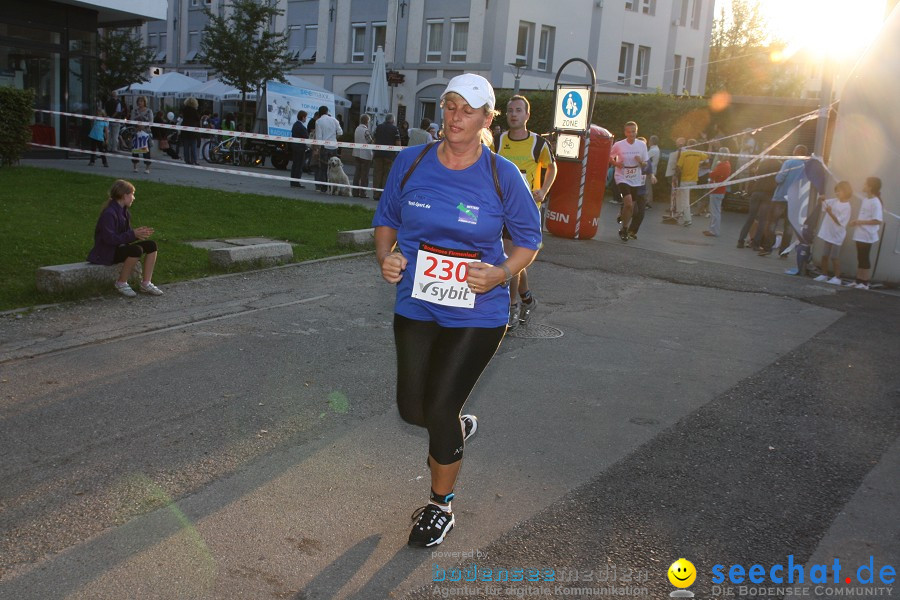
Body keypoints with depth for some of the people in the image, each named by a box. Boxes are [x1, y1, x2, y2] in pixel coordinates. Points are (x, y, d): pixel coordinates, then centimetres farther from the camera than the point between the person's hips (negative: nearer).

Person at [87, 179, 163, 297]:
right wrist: (133, 234, -27)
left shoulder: (124, 211, 9)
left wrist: (139, 233, -10)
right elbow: (109, 238, -27)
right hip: (106, 252, -9)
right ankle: (121, 283, -14)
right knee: (136, 250, -33)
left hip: (120, 247, 9)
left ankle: (146, 283, -5)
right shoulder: (109, 213, -21)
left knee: (151, 245, -5)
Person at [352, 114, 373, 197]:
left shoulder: (357, 129, 6)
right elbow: (370, 141, -14)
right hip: (365, 154, -7)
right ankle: (363, 193, 0)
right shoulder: (366, 130, -17)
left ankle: (355, 192, 13)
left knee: (357, 173, 11)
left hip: (357, 153, 7)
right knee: (364, 175, -1)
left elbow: (355, 140, 10)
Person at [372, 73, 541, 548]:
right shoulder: (411, 162, -2)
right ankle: (458, 428, 47)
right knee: (412, 408, 8)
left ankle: (440, 507, 23)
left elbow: (529, 238, 1)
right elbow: (387, 217, 12)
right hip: (415, 307, 4)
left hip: (476, 315, -3)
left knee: (440, 407, -4)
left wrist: (501, 273, -17)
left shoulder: (502, 175, -9)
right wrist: (385, 256, -8)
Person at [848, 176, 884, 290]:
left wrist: (860, 222, -21)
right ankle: (858, 281, 21)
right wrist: (855, 221, 5)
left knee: (864, 259, -2)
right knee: (860, 258, 13)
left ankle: (865, 283, 6)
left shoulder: (875, 202, -16)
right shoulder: (865, 199, 10)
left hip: (867, 235, -8)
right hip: (860, 234, 8)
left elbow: (878, 220, -22)